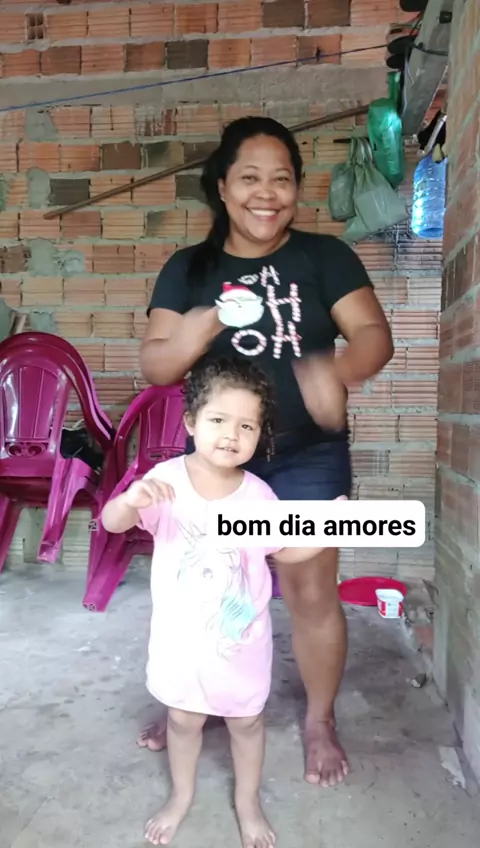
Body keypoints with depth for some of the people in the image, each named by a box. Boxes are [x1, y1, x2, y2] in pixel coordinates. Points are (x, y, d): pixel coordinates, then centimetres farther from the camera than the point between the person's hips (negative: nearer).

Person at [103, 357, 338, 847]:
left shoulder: (257, 494, -14)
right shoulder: (167, 480, -18)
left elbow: (284, 552, 0)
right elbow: (111, 523, -21)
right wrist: (131, 498, -43)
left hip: (240, 637, 1)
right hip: (180, 635, 0)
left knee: (246, 720, 20)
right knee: (183, 718, 21)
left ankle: (248, 802, 48)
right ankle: (181, 796, 50)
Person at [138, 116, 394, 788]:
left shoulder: (325, 256, -2)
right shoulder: (187, 268, 1)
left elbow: (375, 333, -11)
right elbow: (154, 366, -3)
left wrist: (337, 370, -33)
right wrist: (190, 337, -26)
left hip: (307, 459, -1)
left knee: (311, 594, 4)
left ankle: (320, 721, 29)